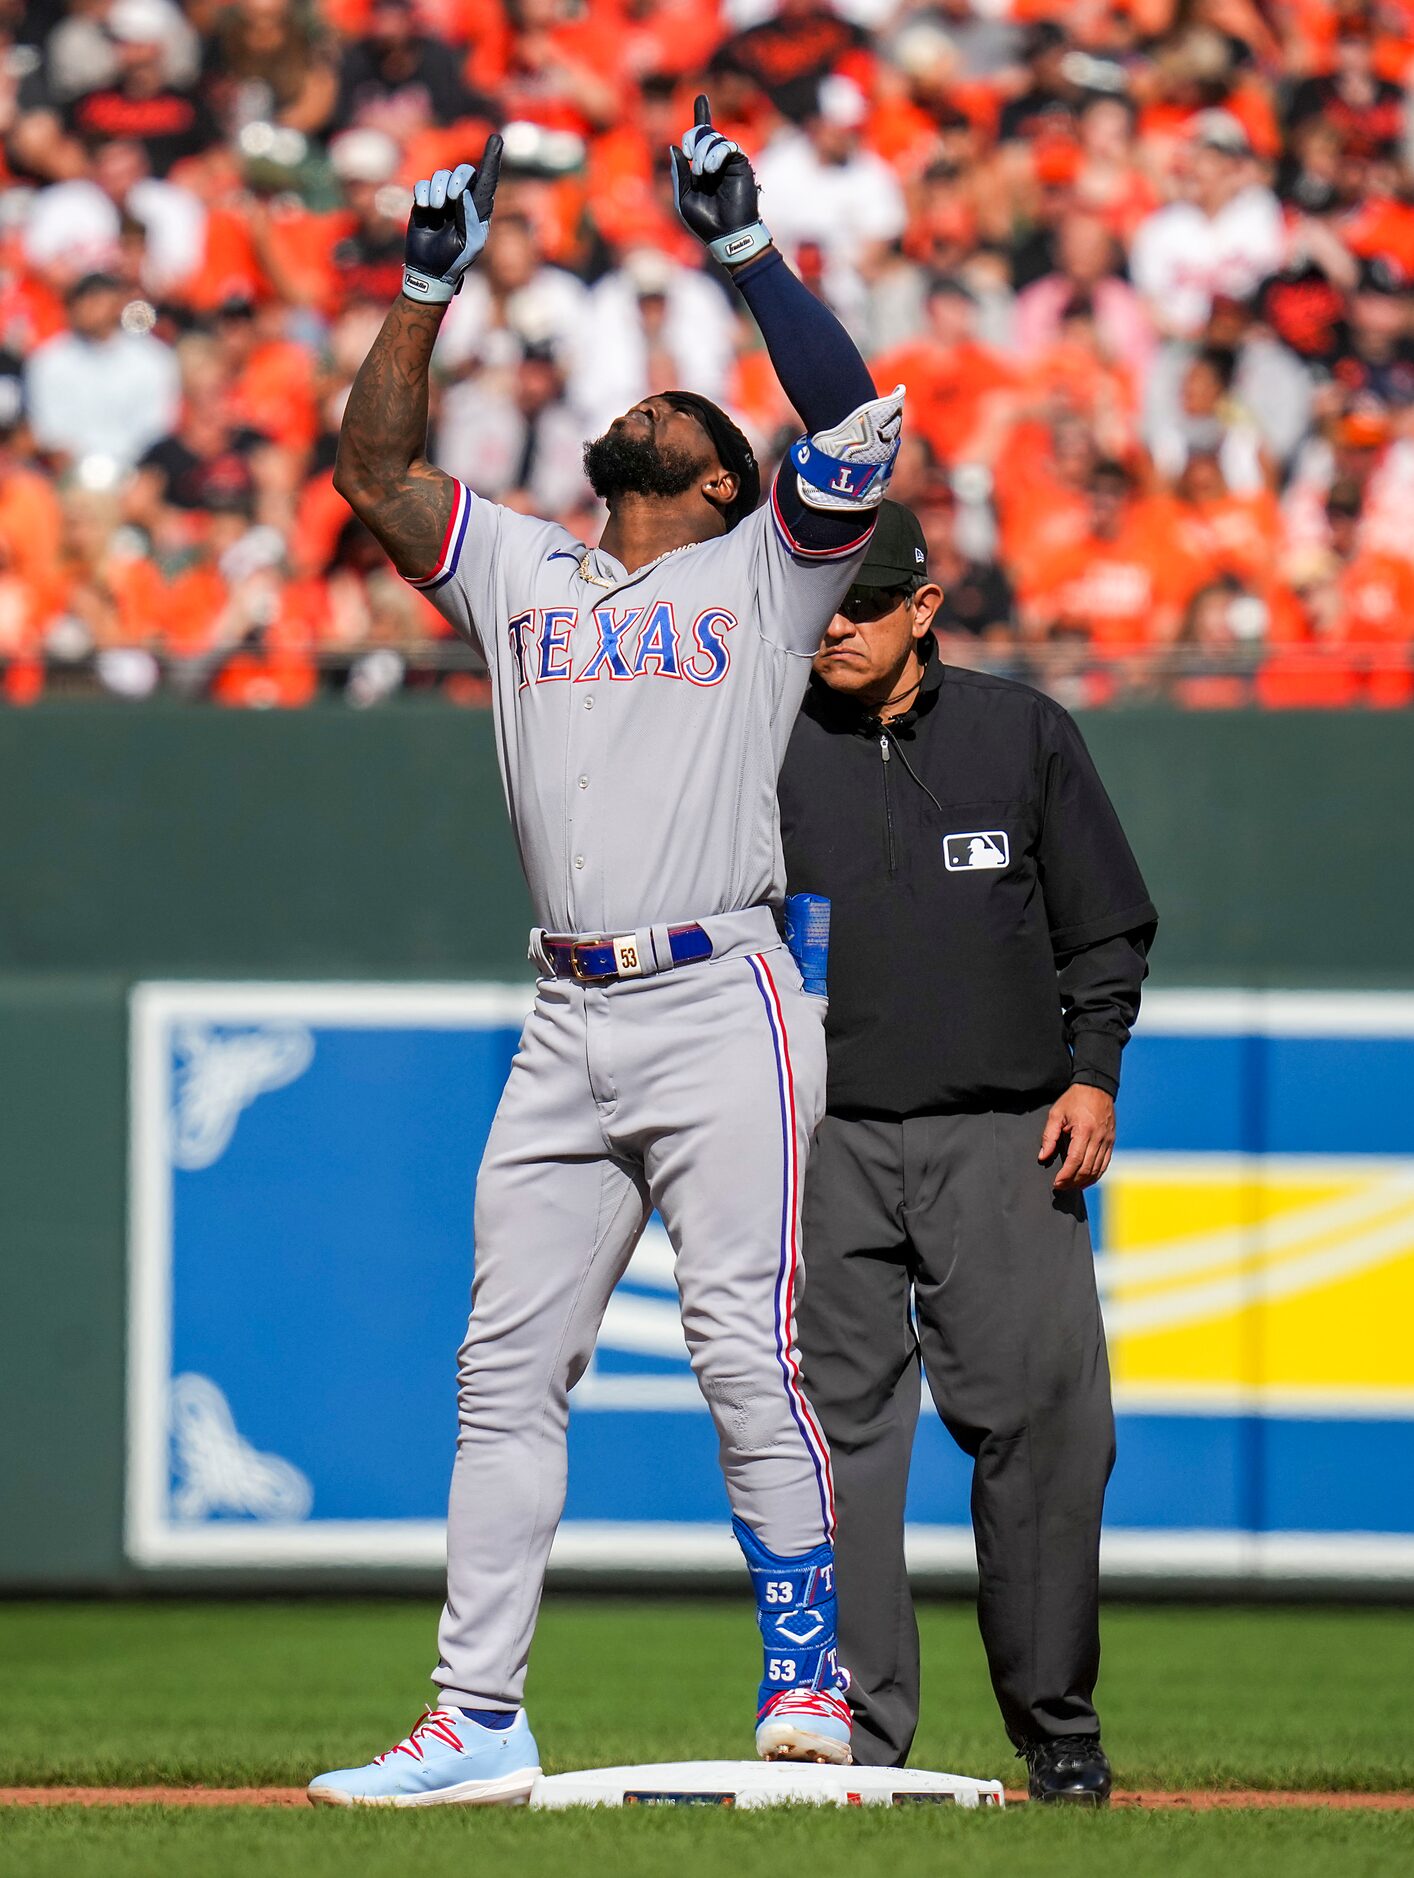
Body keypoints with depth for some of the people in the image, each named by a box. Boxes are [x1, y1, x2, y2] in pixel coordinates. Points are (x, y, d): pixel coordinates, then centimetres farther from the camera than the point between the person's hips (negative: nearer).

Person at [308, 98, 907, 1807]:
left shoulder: (763, 574, 9)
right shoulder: (521, 574, 22)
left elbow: (856, 421, -6)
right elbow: (370, 465, 18)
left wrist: (742, 246, -5)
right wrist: (430, 286, 14)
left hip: (723, 1012, -5)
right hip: (567, 1026, 5)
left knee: (743, 1348, -14)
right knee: (506, 1364, 1)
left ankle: (807, 1674, -6)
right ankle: (478, 1719, 3)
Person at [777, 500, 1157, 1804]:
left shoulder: (1022, 733, 10)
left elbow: (1106, 924, 14)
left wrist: (1091, 1073, 2)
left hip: (1002, 1140, 0)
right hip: (825, 1145, 0)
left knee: (1042, 1423, -9)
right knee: (838, 1429, -3)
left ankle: (1057, 1724, 2)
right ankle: (859, 1734, 2)